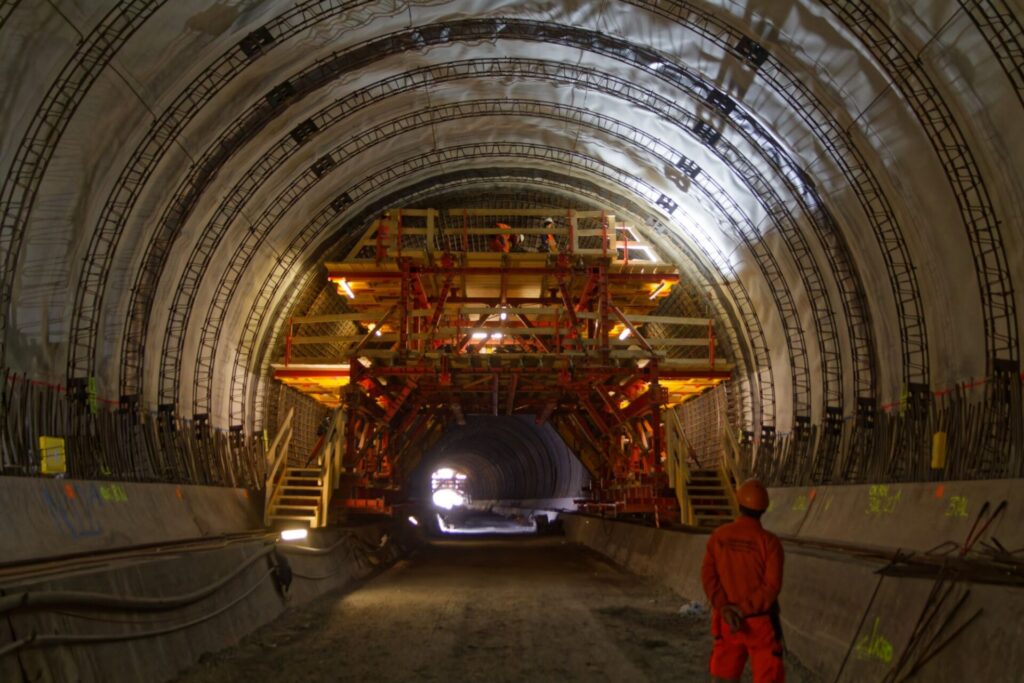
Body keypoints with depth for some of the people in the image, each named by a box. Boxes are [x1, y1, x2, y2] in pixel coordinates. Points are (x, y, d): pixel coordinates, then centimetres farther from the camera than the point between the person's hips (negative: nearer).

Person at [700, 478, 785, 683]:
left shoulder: (719, 536, -4)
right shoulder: (770, 542, -17)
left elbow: (708, 576, -11)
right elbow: (772, 586, -23)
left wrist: (725, 609, -18)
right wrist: (742, 610, -19)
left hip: (727, 622, 4)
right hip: (761, 623, -4)